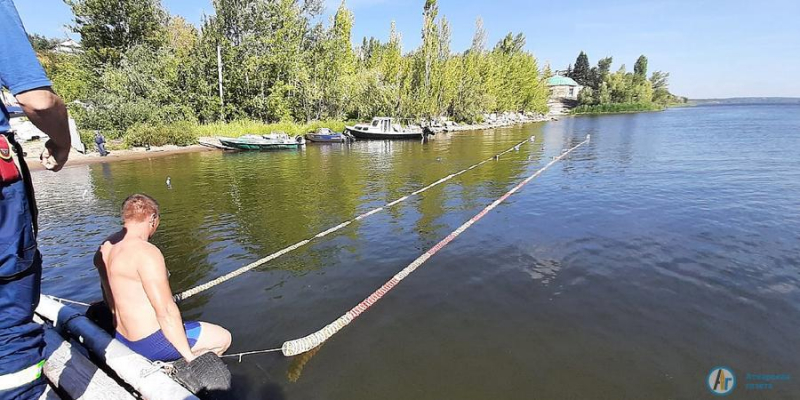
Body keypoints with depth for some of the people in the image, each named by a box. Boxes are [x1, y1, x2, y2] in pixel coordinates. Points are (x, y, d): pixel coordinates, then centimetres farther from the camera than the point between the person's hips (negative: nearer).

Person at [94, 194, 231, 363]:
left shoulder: (105, 248, 3)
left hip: (121, 337, 9)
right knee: (223, 337, 2)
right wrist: (189, 357, -19)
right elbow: (166, 311, -26)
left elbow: (110, 299, 14)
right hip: (151, 342, -9)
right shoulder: (146, 252, -25)